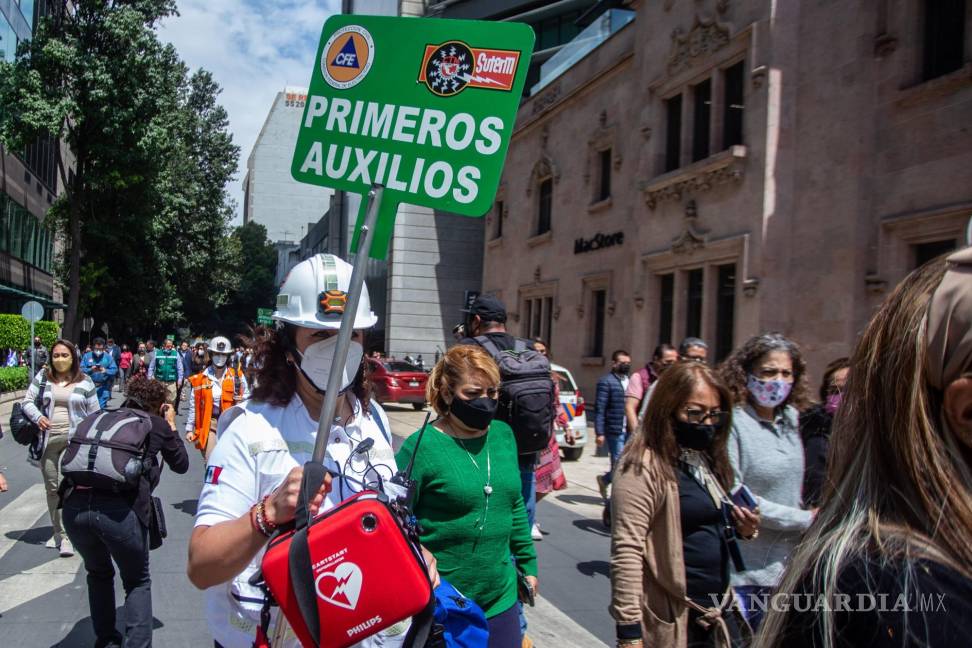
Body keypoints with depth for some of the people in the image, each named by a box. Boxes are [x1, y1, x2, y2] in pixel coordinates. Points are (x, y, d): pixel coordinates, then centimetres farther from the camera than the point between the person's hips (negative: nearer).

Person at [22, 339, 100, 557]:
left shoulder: (85, 382, 2)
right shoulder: (43, 377, 7)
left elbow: (95, 414, 5)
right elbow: (27, 401, 7)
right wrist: (37, 417, -13)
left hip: (74, 440, -3)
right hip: (48, 439, 3)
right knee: (51, 487, 11)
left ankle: (66, 536, -8)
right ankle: (58, 531, 26)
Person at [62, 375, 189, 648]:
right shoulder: (158, 424, 12)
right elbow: (181, 465, 26)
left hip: (74, 505, 4)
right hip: (120, 510, -4)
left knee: (98, 573, 31)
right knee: (137, 582, 20)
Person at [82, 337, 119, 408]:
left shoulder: (108, 357, 6)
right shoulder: (87, 356, 6)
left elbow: (114, 370, -1)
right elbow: (81, 369, -2)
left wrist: (105, 371, -19)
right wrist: (90, 370, -19)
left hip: (103, 387, 0)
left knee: (101, 408, -1)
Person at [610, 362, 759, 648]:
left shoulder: (709, 460, 8)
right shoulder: (644, 467, -16)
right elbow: (626, 553, -20)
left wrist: (741, 528, 1)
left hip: (721, 611, 7)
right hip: (673, 622, -7)